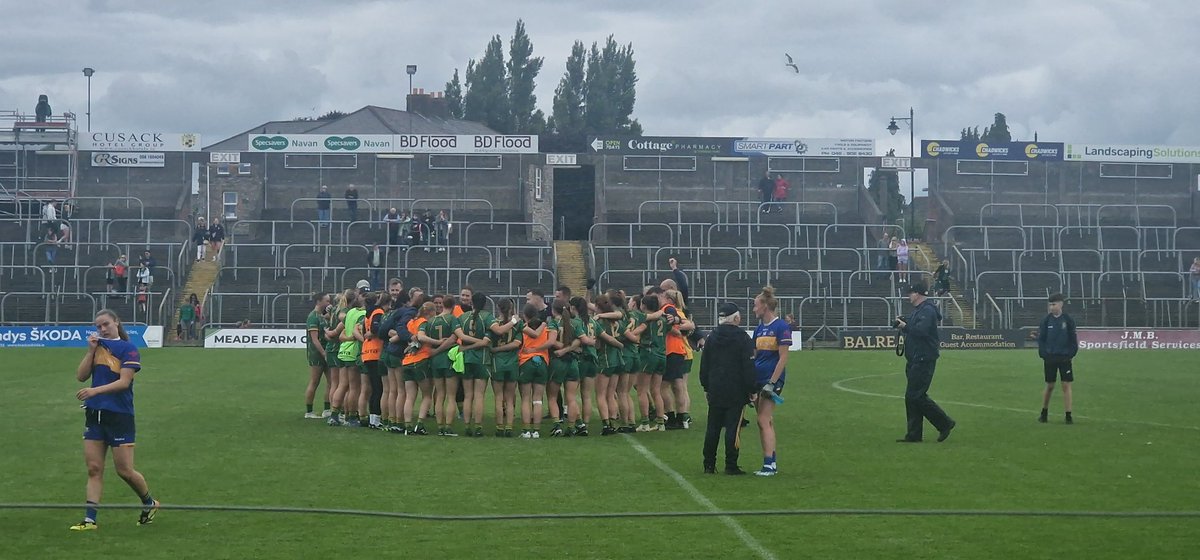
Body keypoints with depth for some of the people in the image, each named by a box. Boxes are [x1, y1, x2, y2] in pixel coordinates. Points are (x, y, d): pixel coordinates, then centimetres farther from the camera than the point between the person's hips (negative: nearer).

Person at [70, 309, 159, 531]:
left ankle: (149, 503, 23)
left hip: (120, 416, -5)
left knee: (125, 471, 0)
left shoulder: (128, 349, -7)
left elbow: (124, 382, -17)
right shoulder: (98, 346, 11)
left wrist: (96, 390, -27)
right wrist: (91, 350, -6)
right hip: (94, 414, 5)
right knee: (94, 469, 1)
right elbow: (81, 376, 3)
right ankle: (90, 519, 1)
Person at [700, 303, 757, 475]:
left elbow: (704, 365, 13)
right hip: (736, 392, -5)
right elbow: (749, 367, -11)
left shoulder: (712, 337, 8)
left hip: (715, 391, 5)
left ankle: (709, 465, 12)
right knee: (733, 427, -3)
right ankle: (731, 466, -3)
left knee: (712, 428, 9)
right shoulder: (742, 338, -8)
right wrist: (752, 390, -5)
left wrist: (706, 387, 20)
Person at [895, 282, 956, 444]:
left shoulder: (927, 310, -14)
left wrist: (905, 326, -15)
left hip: (924, 360, -11)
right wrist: (902, 322, 1)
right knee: (912, 397, 10)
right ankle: (914, 435, 13)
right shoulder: (917, 310, 19)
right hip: (914, 360, 11)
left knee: (916, 396, -12)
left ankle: (945, 423, -1)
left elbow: (921, 330, -28)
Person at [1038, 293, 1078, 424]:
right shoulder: (1047, 320, 0)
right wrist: (1043, 354, -5)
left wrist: (1071, 354, -5)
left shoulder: (1068, 320, -2)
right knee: (1049, 386, 8)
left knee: (1066, 386, -3)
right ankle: (1044, 413, 22)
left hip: (1064, 358, -1)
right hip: (1050, 357, 1)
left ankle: (1068, 416, 2)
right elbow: (1041, 338, 2)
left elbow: (1073, 339, 2)